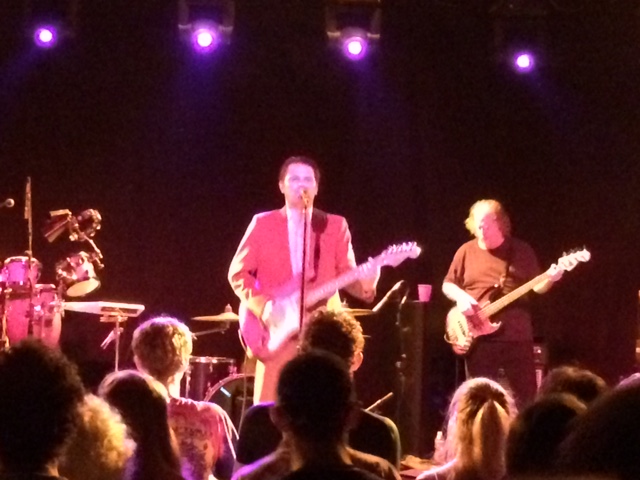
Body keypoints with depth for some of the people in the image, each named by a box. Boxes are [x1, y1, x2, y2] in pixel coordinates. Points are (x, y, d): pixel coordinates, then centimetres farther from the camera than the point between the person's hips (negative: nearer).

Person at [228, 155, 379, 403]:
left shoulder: (335, 226, 11)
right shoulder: (262, 224, 7)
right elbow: (238, 273, 5)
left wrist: (365, 281, -18)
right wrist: (262, 305, -10)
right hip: (276, 332, -1)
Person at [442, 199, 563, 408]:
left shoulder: (521, 250, 4)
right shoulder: (466, 252, 5)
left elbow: (536, 287, 6)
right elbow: (448, 284, 12)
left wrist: (549, 279, -16)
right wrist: (460, 297, -9)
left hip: (516, 335, -1)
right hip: (479, 337, 1)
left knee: (526, 397, -1)